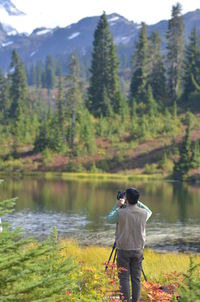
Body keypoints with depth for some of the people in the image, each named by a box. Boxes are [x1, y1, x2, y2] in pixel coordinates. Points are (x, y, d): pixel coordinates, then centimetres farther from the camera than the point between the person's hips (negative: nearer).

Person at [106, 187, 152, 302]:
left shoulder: (121, 213, -15)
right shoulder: (143, 213, -4)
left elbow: (109, 219, 5)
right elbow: (149, 211, 22)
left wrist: (117, 206, 13)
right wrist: (137, 202, 20)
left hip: (124, 250, -3)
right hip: (138, 250, 3)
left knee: (124, 278, 2)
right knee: (136, 278, 8)